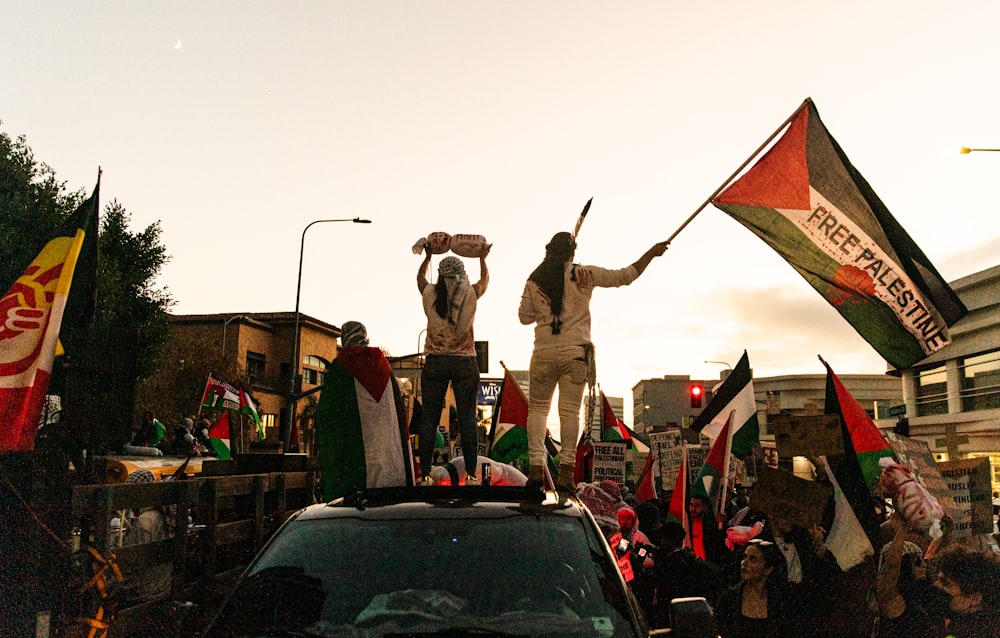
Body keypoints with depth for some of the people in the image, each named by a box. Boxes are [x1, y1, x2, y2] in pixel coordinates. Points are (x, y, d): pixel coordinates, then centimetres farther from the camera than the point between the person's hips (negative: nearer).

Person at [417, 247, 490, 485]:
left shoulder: (430, 294, 0)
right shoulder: (471, 293, -1)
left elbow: (420, 276, 24)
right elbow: (485, 280, 23)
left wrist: (428, 256, 39)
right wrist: (482, 258, 38)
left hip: (435, 362, 1)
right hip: (465, 362, 0)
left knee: (429, 417, 4)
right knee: (467, 418, 2)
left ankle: (425, 473, 5)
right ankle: (471, 474, 2)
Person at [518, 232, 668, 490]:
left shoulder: (534, 281, 4)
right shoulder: (584, 275, 0)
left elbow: (524, 316, 9)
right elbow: (625, 276, 5)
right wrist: (651, 253, 15)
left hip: (543, 352, 1)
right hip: (575, 351, -1)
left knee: (537, 408, 10)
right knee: (570, 410, 1)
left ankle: (536, 466, -1)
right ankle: (566, 471, -4)